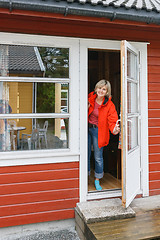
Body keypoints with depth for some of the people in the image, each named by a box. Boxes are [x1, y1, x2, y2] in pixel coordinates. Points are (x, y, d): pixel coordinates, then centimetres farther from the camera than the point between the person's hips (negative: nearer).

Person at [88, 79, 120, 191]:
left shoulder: (109, 105, -8)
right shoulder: (90, 98, -1)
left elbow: (112, 120, -15)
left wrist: (114, 129, -35)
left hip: (98, 131, -2)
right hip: (87, 128, 2)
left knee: (98, 157, 5)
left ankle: (97, 180, 24)